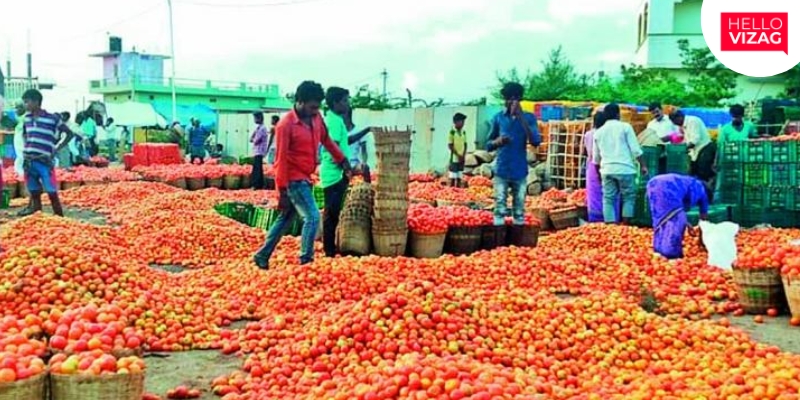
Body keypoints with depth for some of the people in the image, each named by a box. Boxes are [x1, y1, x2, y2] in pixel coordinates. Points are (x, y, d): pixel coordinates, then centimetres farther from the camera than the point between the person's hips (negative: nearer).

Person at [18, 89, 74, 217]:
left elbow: (69, 134, -2)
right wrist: (26, 147, 11)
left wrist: (55, 150, -6)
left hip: (44, 162, -5)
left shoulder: (52, 118, -8)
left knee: (52, 193, -7)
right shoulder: (27, 118, 9)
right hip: (29, 161, 5)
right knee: (34, 192, 12)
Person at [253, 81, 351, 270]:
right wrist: (282, 191, -17)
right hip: (294, 180, -8)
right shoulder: (286, 125, -18)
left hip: (304, 178, 8)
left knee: (285, 219, 15)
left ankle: (262, 256, 26)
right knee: (312, 217, -12)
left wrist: (342, 160, 20)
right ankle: (305, 261, -4)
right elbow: (281, 159, -17)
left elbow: (326, 140, 21)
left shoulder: (316, 118, 3)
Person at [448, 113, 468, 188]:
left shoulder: (464, 132, 10)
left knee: (459, 177, 8)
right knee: (453, 177, -4)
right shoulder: (452, 132, -7)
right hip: (454, 158, -5)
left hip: (462, 158, 5)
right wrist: (458, 155, -14)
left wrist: (464, 155, -3)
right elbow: (450, 146, -9)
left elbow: (465, 145, 12)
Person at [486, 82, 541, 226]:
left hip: (520, 172, 0)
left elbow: (536, 141, -14)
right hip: (501, 171, 1)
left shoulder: (528, 118, 1)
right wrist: (497, 141, -14)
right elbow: (488, 145, 10)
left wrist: (521, 117, -19)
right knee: (500, 207, -2)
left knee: (519, 208, 3)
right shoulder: (498, 118, 5)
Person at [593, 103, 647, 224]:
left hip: (607, 169, 4)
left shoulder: (599, 132, 13)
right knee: (629, 197, 7)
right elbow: (635, 149, -4)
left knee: (608, 199, 4)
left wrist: (598, 171, 31)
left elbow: (596, 157, 19)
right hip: (625, 168, -3)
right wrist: (642, 165, 2)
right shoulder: (625, 127, 1)